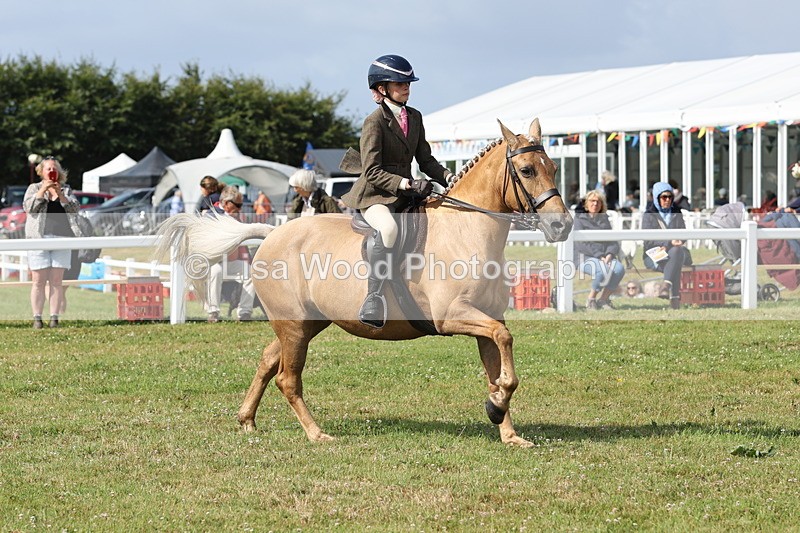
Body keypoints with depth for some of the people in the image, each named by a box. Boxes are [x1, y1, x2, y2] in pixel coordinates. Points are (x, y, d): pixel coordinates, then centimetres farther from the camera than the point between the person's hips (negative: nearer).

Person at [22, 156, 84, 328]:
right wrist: (43, 190, -11)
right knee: (39, 281, -4)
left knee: (56, 281, -1)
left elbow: (74, 209, 3)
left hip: (61, 239, 1)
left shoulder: (66, 190, 16)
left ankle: (54, 318, 0)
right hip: (39, 239, -1)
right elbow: (28, 207, -3)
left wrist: (60, 194, -10)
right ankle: (37, 318, -2)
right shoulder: (34, 188, 11)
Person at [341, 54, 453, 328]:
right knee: (388, 228, -39)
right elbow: (372, 171, -15)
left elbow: (426, 161, 17)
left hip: (406, 195, 8)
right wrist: (407, 183, -27)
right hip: (375, 195, -8)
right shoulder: (375, 122, -9)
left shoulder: (414, 117, 13)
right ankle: (374, 299, -42)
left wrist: (449, 178, -1)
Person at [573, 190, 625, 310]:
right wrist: (600, 256, -17)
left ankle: (604, 299, -13)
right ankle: (591, 299, -13)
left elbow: (613, 242, 12)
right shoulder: (580, 220, 5)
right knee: (603, 271, -36)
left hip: (606, 256, 5)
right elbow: (581, 243, -8)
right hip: (587, 257, -5)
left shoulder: (604, 220, 21)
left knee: (619, 269, -29)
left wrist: (610, 254, -11)